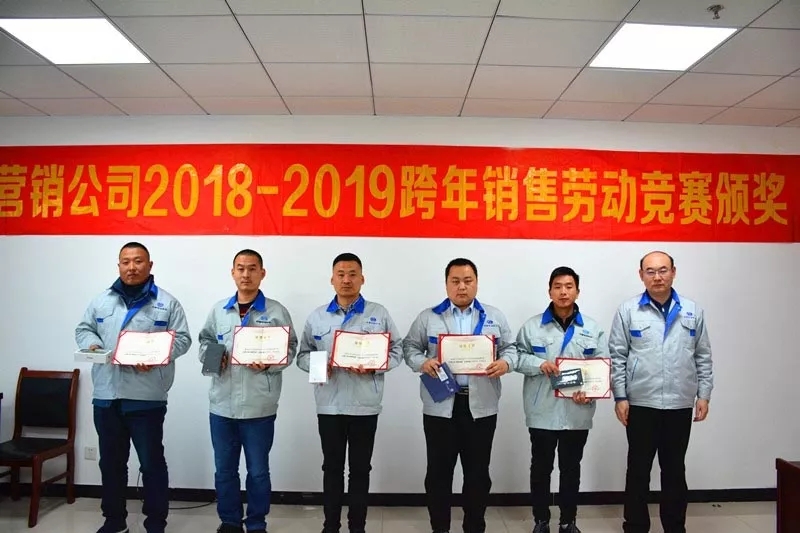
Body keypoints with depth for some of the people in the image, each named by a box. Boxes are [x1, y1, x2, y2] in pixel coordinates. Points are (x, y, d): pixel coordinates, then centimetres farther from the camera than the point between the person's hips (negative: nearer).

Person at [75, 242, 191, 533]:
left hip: (146, 398, -4)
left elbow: (182, 338, -3)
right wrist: (91, 344, -6)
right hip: (106, 396, 4)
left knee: (152, 462, 5)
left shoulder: (167, 303, -1)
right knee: (111, 462, 17)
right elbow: (83, 329, 16)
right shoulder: (102, 301, 10)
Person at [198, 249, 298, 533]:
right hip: (222, 404, 3)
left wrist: (268, 364, -18)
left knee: (258, 471, 10)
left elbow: (290, 349, -2)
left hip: (259, 407, -3)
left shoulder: (276, 311, -3)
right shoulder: (218, 310, 8)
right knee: (224, 470, 15)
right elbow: (205, 341, 16)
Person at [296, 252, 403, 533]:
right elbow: (303, 354, 9)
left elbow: (396, 350, 1)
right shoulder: (317, 316, 7)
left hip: (364, 405, -1)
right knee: (332, 467, 12)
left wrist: (373, 366, -15)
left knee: (360, 468, 9)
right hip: (329, 405, 2)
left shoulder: (379, 314, 1)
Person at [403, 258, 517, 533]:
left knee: (478, 472, 11)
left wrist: (506, 362, -12)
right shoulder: (428, 317, 4)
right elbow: (410, 347, 4)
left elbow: (511, 347, 10)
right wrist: (421, 362, -16)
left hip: (481, 406, 1)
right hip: (440, 406, -1)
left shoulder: (495, 317, 7)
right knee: (439, 471, 8)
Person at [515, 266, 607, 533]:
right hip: (542, 412, -1)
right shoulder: (532, 326, -1)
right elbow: (516, 357, -1)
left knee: (571, 468, 14)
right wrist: (539, 364, -19)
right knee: (541, 468, 10)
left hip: (577, 413, 1)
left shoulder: (592, 328, 3)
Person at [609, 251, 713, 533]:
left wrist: (704, 395, 4)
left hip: (680, 404, 2)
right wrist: (620, 397, -7)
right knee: (638, 469, 8)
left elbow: (703, 356, 8)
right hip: (641, 404, -2)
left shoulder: (692, 310, 4)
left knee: (675, 469, 14)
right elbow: (617, 356, -3)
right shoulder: (628, 310, -3)